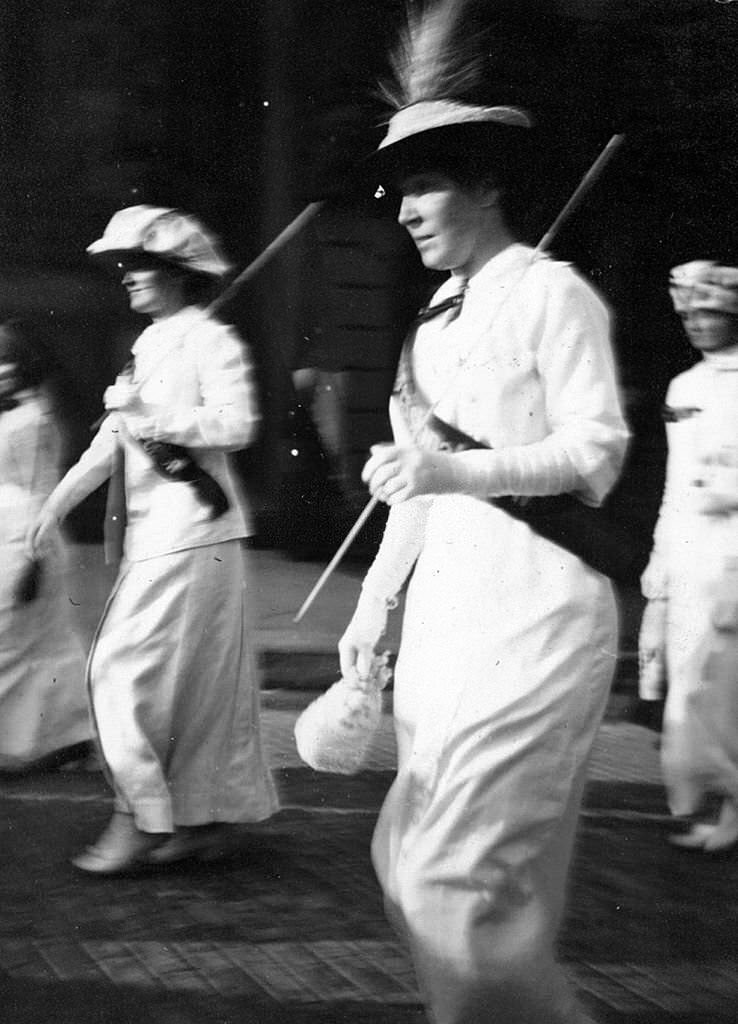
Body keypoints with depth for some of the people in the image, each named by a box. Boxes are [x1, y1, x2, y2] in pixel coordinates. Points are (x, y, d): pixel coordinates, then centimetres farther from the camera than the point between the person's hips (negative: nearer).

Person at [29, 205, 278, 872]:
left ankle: (143, 818, -4)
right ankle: (213, 815, 19)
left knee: (128, 666, -10)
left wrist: (150, 416, -19)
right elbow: (112, 438, 17)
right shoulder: (150, 345, 17)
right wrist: (58, 503, 10)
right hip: (154, 530, 9)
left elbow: (237, 425, -19)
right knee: (197, 673, 11)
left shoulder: (211, 339, -8)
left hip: (195, 527, -8)